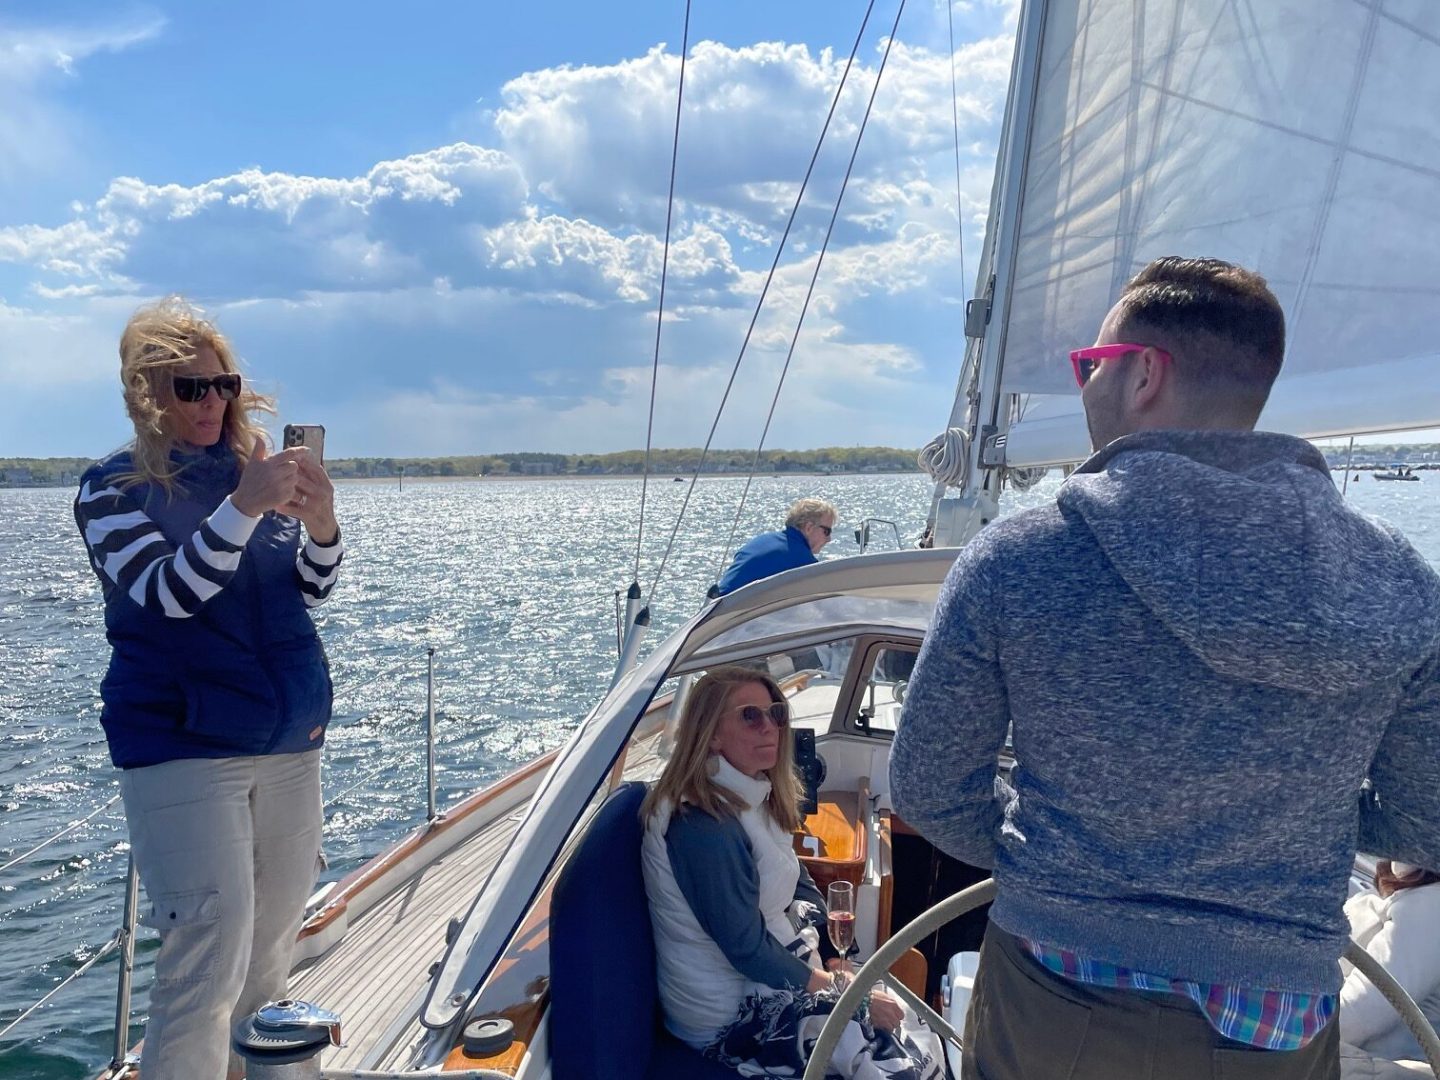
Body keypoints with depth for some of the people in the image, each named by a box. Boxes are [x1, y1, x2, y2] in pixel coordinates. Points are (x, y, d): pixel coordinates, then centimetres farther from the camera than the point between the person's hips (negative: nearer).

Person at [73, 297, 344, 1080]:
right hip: (182, 749, -5)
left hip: (291, 738, 5)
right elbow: (167, 592, -16)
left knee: (271, 950, 11)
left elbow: (311, 589, 7)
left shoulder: (255, 469, 10)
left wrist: (321, 527, -14)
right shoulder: (113, 487, -2)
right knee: (207, 963, -10)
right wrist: (242, 508, -29)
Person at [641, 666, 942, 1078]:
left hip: (772, 974, 9)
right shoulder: (705, 828, -27)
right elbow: (747, 950, -24)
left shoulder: (751, 798, 3)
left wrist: (838, 964, -5)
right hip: (731, 1015, -9)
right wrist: (846, 993, -17)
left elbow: (800, 888, 9)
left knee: (897, 1012, 8)